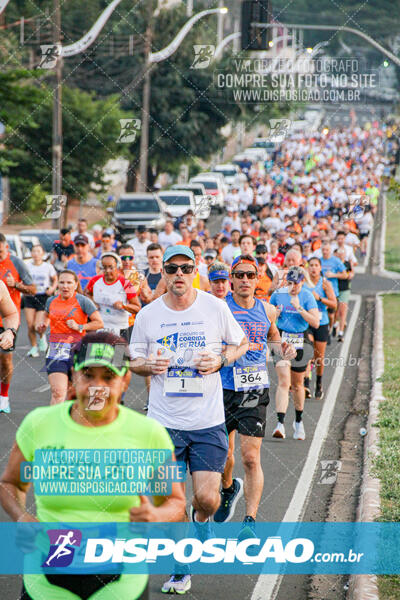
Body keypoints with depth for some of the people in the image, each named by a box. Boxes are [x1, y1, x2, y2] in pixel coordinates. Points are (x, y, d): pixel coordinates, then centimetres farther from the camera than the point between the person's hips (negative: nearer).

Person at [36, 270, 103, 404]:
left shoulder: (83, 301, -4)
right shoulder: (51, 301, 9)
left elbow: (99, 323, -3)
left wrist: (79, 327, -12)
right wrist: (43, 325, 11)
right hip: (55, 352, 2)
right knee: (58, 392, -14)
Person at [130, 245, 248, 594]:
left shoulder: (216, 308, -2)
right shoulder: (148, 315, 1)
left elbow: (241, 344, 12)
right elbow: (134, 361, 11)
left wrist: (220, 360, -8)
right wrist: (148, 365, -12)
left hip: (208, 421, -1)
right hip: (163, 420, 1)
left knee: (206, 498, -7)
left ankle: (202, 520, 31)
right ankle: (180, 569, 18)